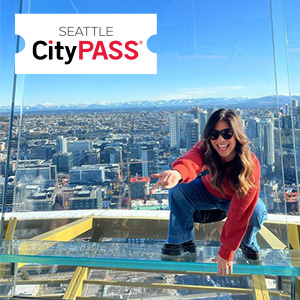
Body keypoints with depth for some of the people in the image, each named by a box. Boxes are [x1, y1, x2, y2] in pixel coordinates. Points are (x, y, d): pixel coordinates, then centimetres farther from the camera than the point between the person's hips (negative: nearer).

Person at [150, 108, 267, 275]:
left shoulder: (250, 164, -33)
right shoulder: (206, 148, -28)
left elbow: (239, 213, -33)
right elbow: (193, 159, -54)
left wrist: (226, 252, -31)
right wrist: (178, 172, -79)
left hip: (236, 199, -1)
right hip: (209, 191, 2)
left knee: (257, 211, -33)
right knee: (178, 190, -26)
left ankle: (248, 244, 2)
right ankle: (182, 244, -8)